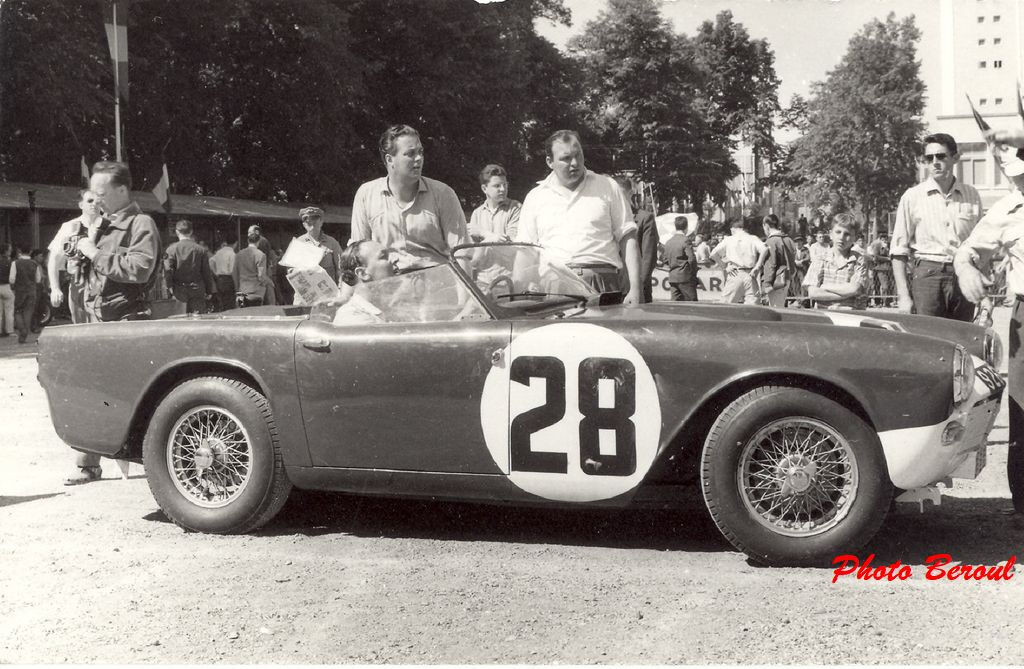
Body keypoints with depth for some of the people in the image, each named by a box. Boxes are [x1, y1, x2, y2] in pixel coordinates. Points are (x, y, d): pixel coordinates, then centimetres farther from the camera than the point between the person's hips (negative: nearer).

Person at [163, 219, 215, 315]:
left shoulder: (171, 249, -4)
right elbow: (207, 272, 2)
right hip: (197, 290, 0)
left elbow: (167, 271, -10)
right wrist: (209, 291, 9)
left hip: (179, 291, 0)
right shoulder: (201, 250, 0)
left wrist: (170, 287, -4)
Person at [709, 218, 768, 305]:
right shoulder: (753, 239, 9)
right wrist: (757, 267, -5)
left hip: (735, 275, -1)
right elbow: (764, 249, -9)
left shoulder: (728, 240, 9)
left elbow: (713, 254, 3)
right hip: (750, 275, 1)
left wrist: (725, 266, 9)